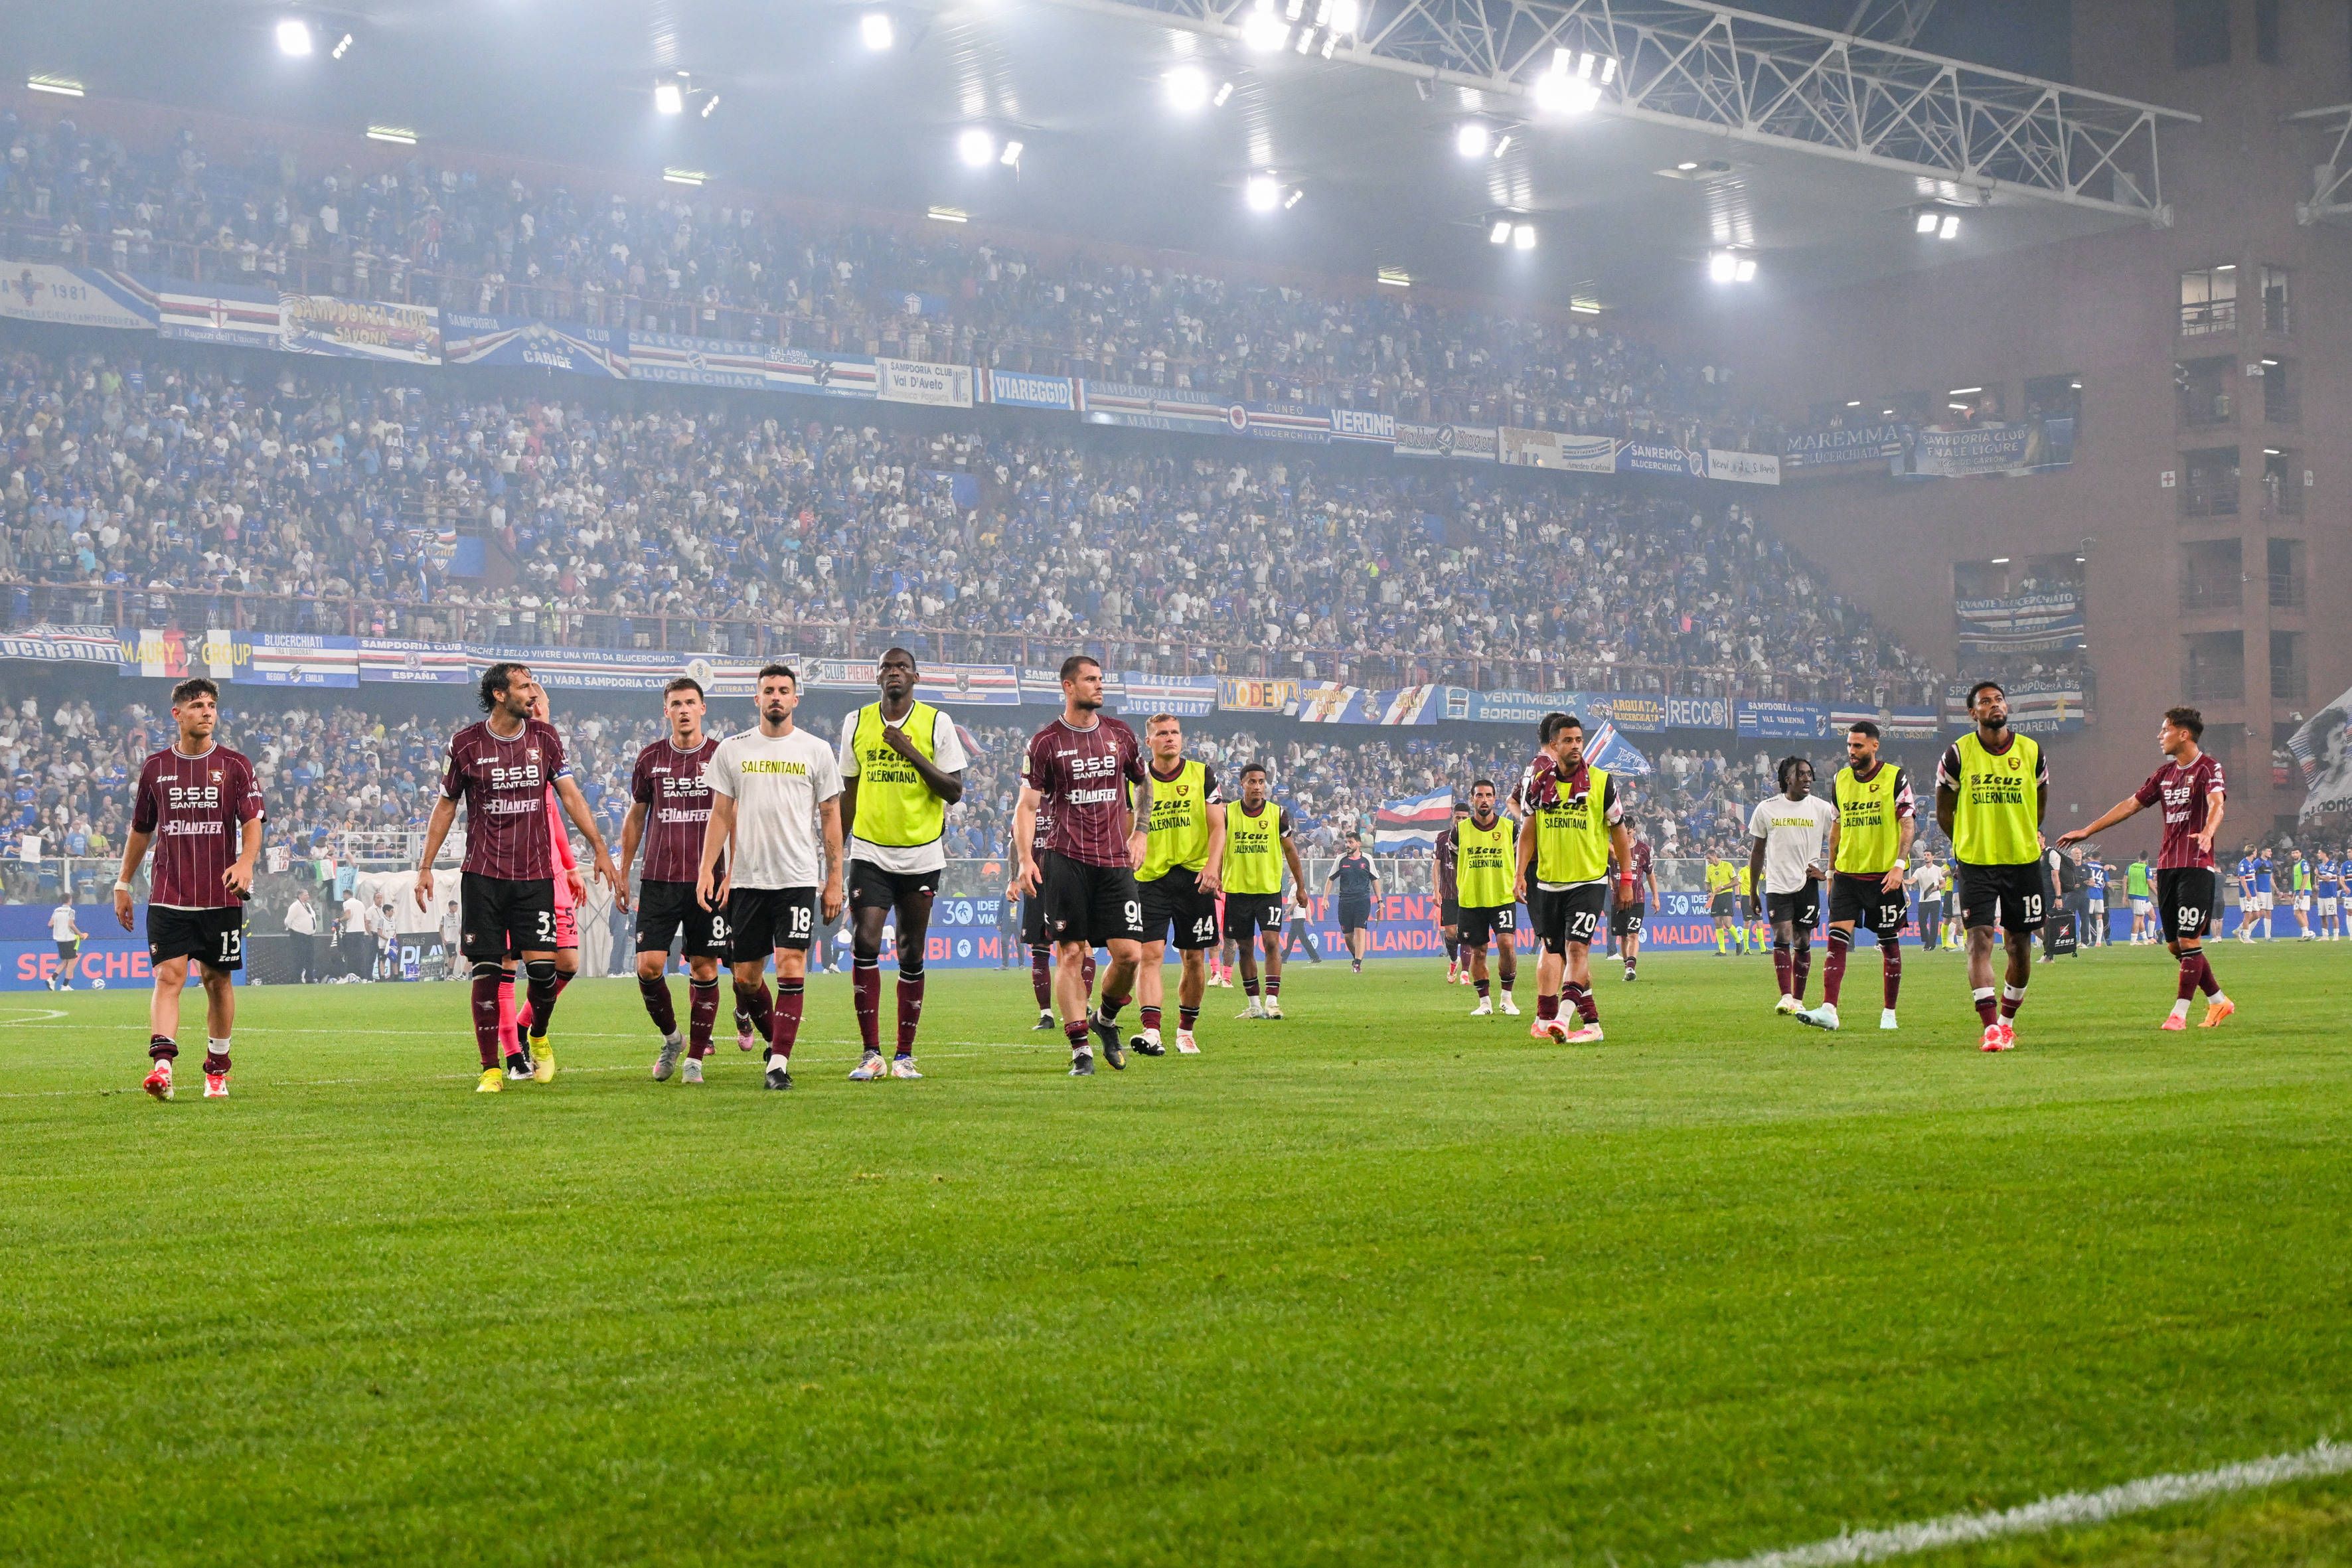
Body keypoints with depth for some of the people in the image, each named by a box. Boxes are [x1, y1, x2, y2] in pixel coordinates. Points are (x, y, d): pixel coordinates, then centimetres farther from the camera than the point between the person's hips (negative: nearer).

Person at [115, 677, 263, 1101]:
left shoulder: (235, 765, 3)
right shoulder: (155, 767, 8)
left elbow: (252, 821, -5)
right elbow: (141, 829, 18)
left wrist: (245, 862, -24)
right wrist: (123, 883, 19)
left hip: (222, 896, 0)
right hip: (168, 896, 0)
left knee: (219, 980, 8)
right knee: (169, 975, -13)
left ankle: (217, 1070, 20)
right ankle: (162, 1066, -23)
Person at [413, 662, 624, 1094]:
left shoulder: (544, 737, 5)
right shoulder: (467, 744, 0)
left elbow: (570, 796, 7)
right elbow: (446, 805, 9)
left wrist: (601, 851, 0)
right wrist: (425, 866, 7)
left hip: (535, 875, 1)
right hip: (482, 876, -1)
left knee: (542, 967, -9)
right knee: (486, 973, -3)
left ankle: (539, 1036, 21)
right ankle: (491, 1069, 6)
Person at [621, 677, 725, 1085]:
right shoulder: (649, 759, 7)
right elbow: (635, 818, 17)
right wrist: (623, 871, 15)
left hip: (709, 879, -1)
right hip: (658, 879, 1)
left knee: (703, 968, 1)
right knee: (648, 965, -8)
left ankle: (695, 1057, 11)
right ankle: (670, 1037, 16)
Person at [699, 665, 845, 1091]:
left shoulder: (817, 751, 4)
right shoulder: (731, 750, 7)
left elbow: (830, 817, 7)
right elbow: (721, 814, 9)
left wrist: (834, 880, 3)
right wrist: (707, 870, -1)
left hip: (798, 878, -2)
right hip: (746, 878, 2)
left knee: (791, 967, -13)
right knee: (746, 976, 5)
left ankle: (779, 1063, -11)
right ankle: (776, 1042, 29)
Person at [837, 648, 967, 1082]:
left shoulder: (937, 723, 0)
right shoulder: (856, 723, 6)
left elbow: (954, 791, -4)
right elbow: (848, 793, 14)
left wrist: (911, 752, -14)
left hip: (921, 855, -1)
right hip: (870, 854, 1)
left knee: (911, 956, 5)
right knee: (864, 944, -14)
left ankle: (905, 1055, 14)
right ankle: (871, 1053, -9)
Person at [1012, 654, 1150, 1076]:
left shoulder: (1120, 735, 11)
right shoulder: (1045, 742, 0)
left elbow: (1143, 784, 28)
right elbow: (1027, 806, -1)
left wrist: (1139, 833, 18)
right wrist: (1025, 860, -13)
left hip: (1115, 861, 3)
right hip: (1067, 860, -3)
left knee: (1129, 952, -6)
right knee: (1070, 953, -4)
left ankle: (1106, 1018, 21)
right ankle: (1079, 1049, 1)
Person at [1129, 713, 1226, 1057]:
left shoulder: (1202, 774, 5)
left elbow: (1217, 826, 1)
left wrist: (1212, 865, -13)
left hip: (1194, 877, 0)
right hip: (1150, 877, 0)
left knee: (1194, 958, 4)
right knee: (1151, 954, -14)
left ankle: (1185, 1031, 18)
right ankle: (1151, 1031, -22)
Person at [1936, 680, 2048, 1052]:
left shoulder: (2032, 751, 2)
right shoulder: (1958, 754, -4)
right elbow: (1944, 810, 9)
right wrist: (1966, 843, 9)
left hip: (2023, 861, 2)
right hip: (1976, 863, -2)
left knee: (2020, 946, 7)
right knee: (1979, 940, -14)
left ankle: (2007, 1019, 26)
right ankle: (1991, 1027, -17)